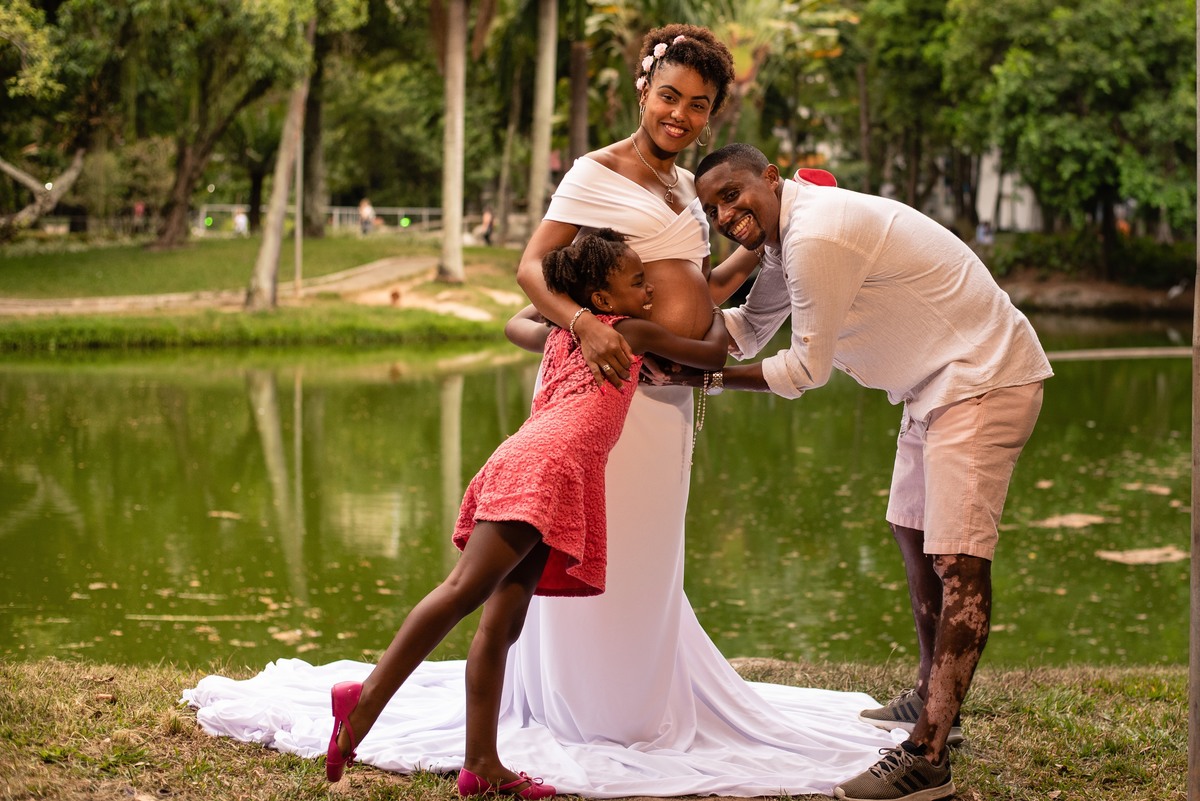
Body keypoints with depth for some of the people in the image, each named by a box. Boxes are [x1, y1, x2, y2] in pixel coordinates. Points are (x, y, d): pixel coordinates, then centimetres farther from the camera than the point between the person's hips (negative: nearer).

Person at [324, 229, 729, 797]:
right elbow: (713, 354, 22)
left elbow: (518, 323, 54)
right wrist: (714, 311, 40)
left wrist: (561, 300, 64)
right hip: (547, 460, -8)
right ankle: (368, 699, -30)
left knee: (504, 620, 1)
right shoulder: (632, 332, 12)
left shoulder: (560, 333, 31)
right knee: (466, 587, -20)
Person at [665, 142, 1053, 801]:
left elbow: (805, 369, -17)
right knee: (912, 531, 22)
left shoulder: (817, 235, -23)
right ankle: (929, 697, 37)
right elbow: (747, 331, 17)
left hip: (984, 381, -11)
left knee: (957, 561, -17)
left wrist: (703, 378, -9)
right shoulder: (784, 234, 9)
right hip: (938, 382, 11)